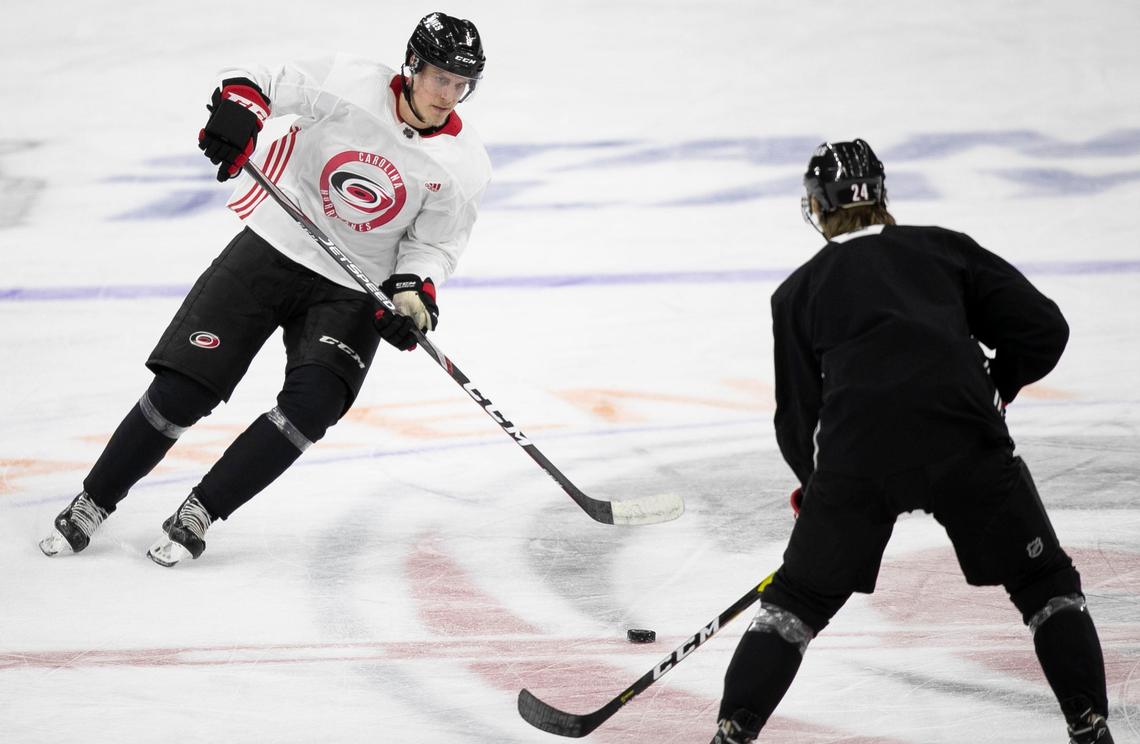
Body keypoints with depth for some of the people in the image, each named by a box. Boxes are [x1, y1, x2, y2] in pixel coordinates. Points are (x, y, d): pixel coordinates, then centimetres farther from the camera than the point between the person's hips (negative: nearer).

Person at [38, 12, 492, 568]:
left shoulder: (463, 165, -8)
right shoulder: (348, 83, -15)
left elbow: (434, 246, 2)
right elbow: (260, 83, -10)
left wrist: (412, 292, -16)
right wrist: (237, 107, -31)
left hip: (352, 291, 1)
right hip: (273, 250, -1)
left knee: (311, 405, -22)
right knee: (182, 391, -7)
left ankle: (199, 514, -8)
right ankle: (92, 503, 12)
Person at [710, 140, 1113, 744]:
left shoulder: (799, 291, 22)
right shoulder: (944, 248, 21)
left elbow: (797, 415, 22)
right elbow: (1043, 330, 12)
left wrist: (813, 485, 39)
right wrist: (995, 388, 28)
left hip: (856, 455, 0)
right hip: (964, 441, 0)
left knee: (799, 597, 16)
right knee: (1044, 583, 15)